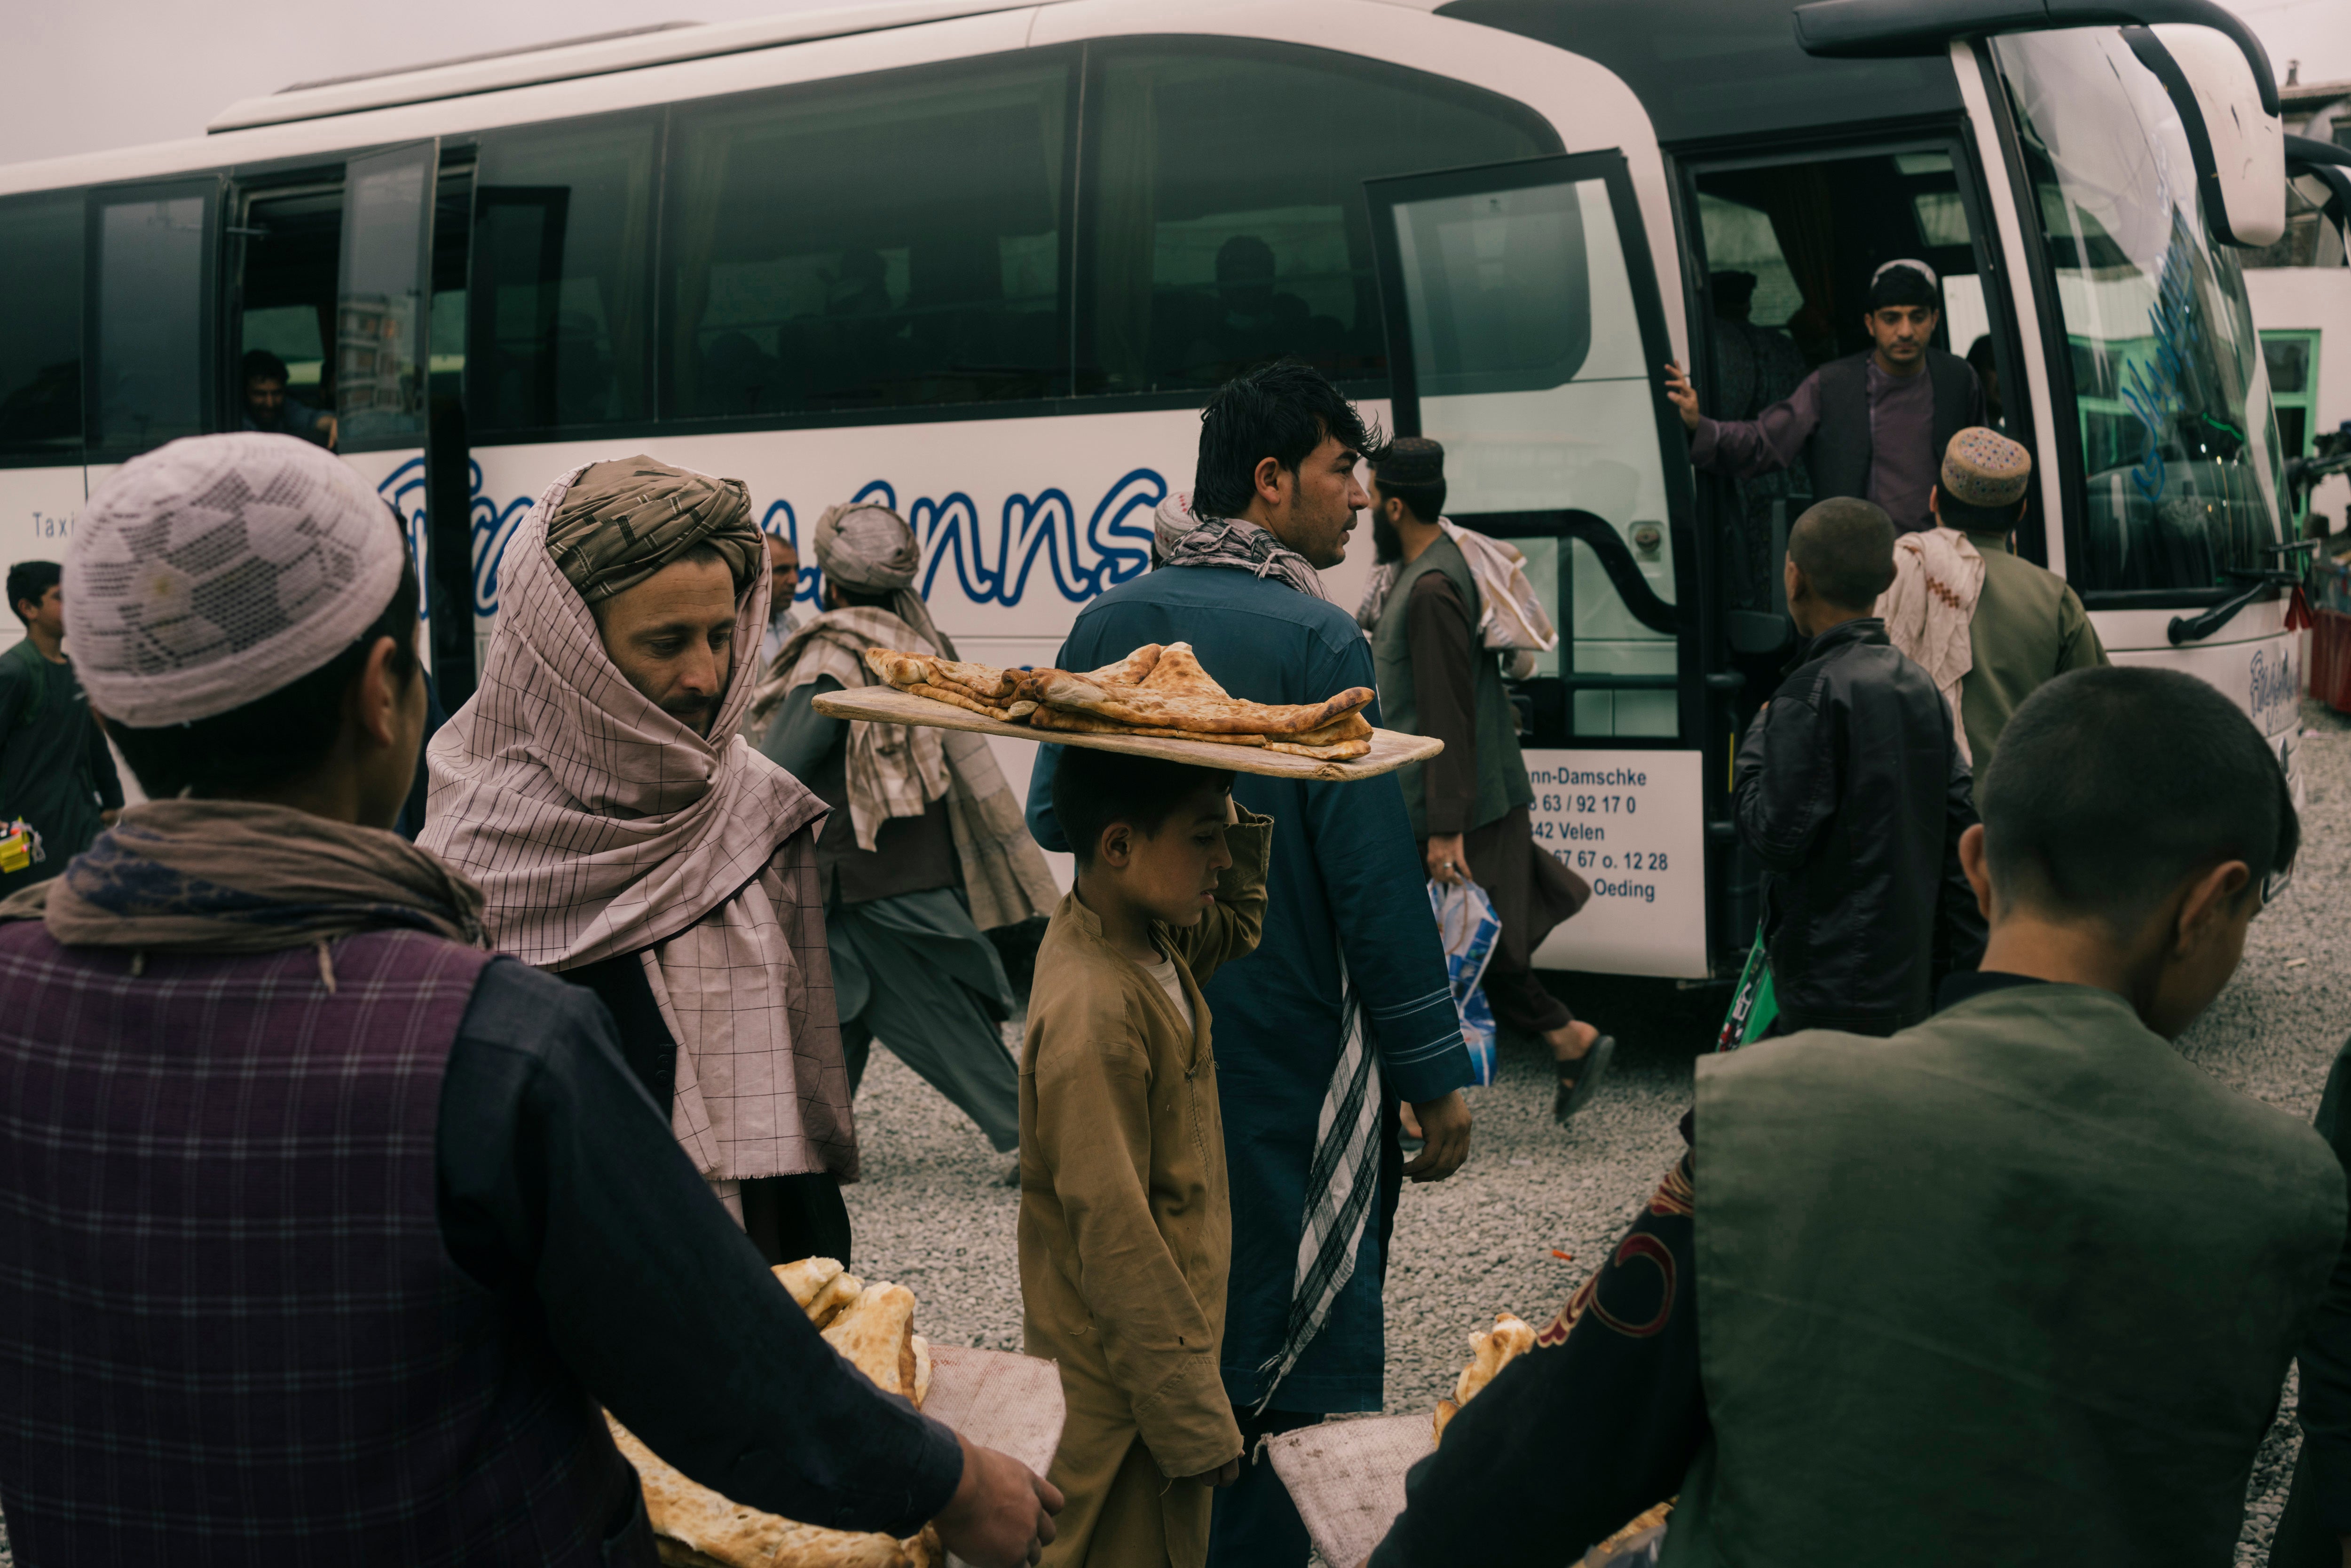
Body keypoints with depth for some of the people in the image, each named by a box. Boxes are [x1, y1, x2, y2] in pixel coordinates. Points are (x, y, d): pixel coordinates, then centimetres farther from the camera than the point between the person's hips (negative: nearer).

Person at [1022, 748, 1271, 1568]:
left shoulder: (1152, 939, 1)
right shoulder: (1092, 1014, -27)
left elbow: (1237, 925, 24)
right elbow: (1115, 1239, -25)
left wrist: (1231, 821, 3)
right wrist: (1194, 1420, -20)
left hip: (1158, 1338, 9)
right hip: (1123, 1375, -9)